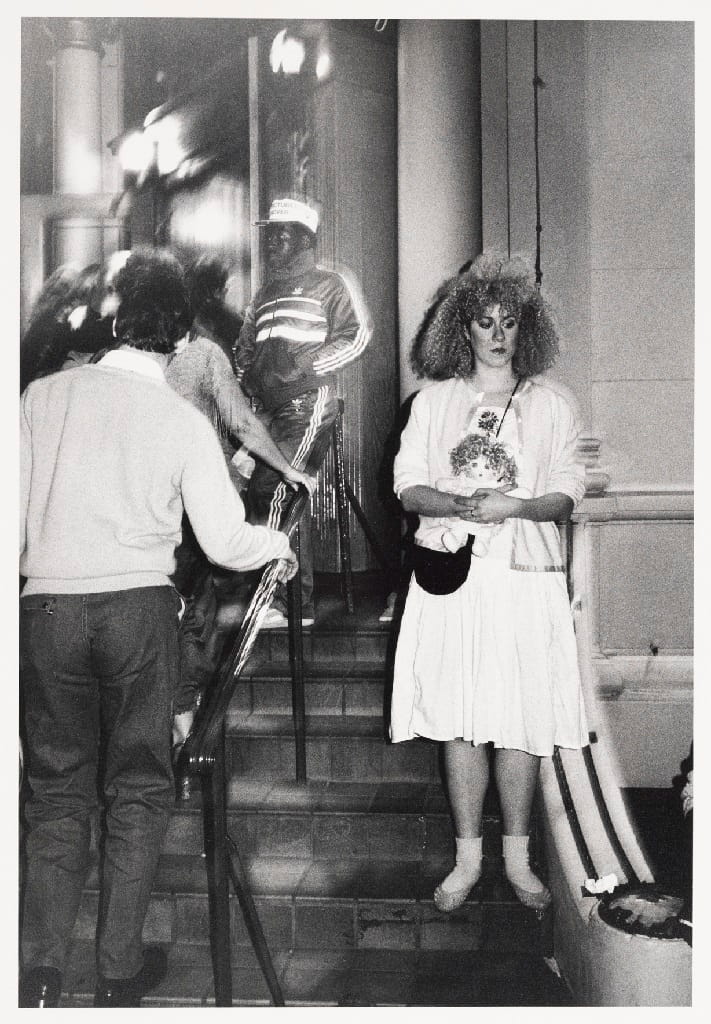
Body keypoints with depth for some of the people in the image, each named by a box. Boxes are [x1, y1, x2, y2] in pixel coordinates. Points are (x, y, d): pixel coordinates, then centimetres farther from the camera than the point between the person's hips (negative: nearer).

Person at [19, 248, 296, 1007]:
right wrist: (281, 544, 18)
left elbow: (15, 512, 5)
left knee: (57, 789, 13)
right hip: (138, 607, -1)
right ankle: (118, 973, 16)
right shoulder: (185, 422, -1)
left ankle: (38, 975, 11)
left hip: (47, 608, 2)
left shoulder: (45, 395, 2)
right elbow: (226, 543, -2)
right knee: (137, 789, 10)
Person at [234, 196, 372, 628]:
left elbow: (357, 334, -8)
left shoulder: (330, 284, 4)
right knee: (290, 500, 8)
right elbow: (245, 347, 27)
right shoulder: (265, 294, 24)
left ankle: (275, 599, -15)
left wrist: (304, 366, -14)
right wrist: (249, 377, 7)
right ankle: (301, 603, 15)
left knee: (271, 491, -18)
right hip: (272, 410, 7)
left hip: (309, 403, -7)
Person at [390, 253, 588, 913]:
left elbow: (568, 494, 3)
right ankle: (467, 858, 15)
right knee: (460, 719, 1)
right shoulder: (434, 401, 11)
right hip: (452, 576, 1)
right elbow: (407, 485, 4)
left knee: (521, 721, 0)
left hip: (526, 578, 0)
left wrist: (515, 507, -16)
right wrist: (461, 505, -15)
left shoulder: (552, 405, 9)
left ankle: (516, 859, 15)